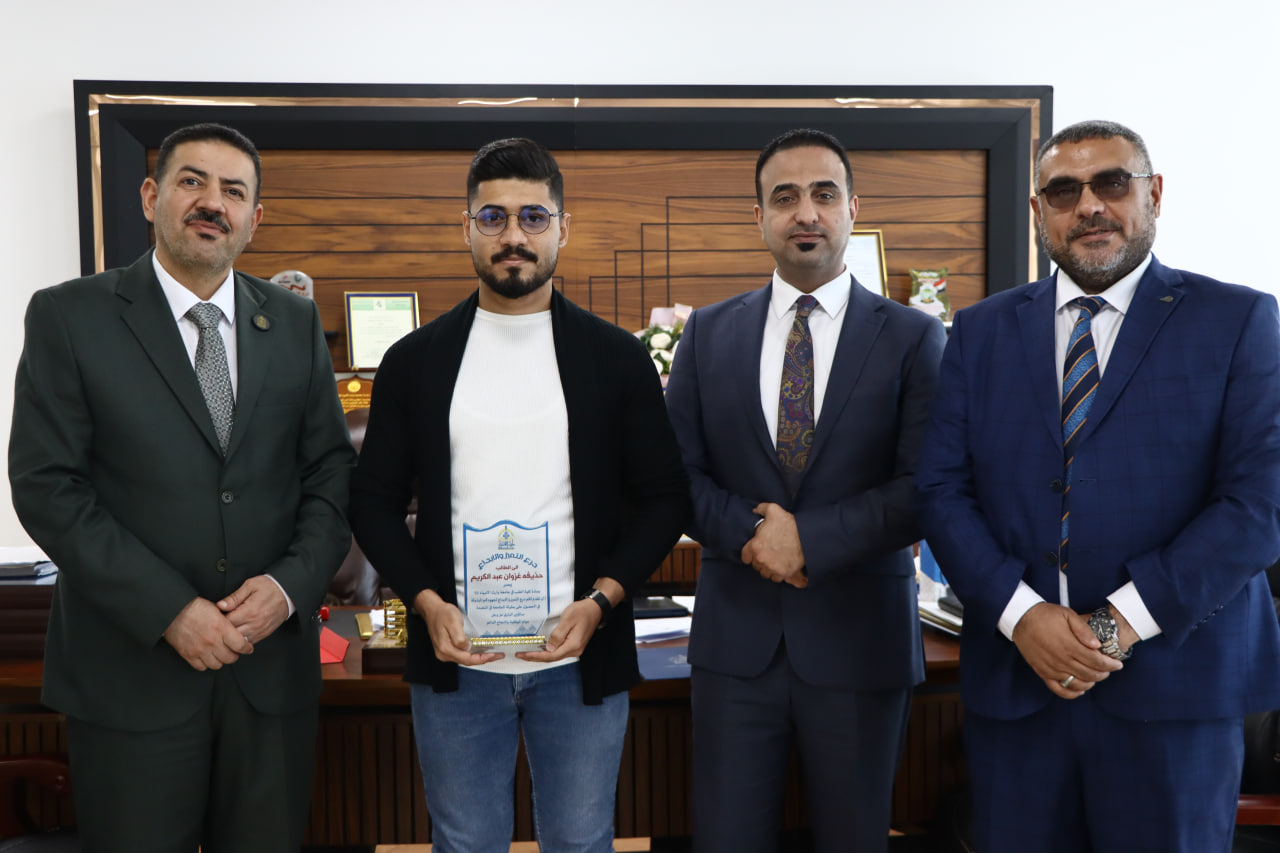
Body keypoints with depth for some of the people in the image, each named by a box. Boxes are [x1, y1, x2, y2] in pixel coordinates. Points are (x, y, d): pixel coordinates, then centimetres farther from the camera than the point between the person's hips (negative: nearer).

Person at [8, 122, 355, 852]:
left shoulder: (296, 322, 7)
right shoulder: (69, 316, -2)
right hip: (131, 670, -2)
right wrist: (169, 610, -15)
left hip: (274, 662, 3)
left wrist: (291, 584, -11)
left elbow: (332, 471, 6)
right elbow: (47, 487, -8)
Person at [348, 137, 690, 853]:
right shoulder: (415, 360, 2)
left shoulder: (618, 358, -1)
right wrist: (427, 601, -9)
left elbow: (665, 498, 1)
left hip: (582, 659, 0)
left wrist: (599, 602, -12)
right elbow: (375, 502, 5)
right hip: (455, 660, 1)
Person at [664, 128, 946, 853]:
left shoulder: (914, 337, -2)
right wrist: (750, 533, -13)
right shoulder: (709, 333, 6)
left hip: (859, 637, -1)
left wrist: (809, 538, -17)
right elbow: (675, 471, 3)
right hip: (735, 637, 2)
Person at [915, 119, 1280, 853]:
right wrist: (1022, 615, -11)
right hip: (1014, 678, 2)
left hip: (1174, 683, -1)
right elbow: (943, 489, 1)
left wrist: (1123, 623, -15)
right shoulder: (982, 331, 7)